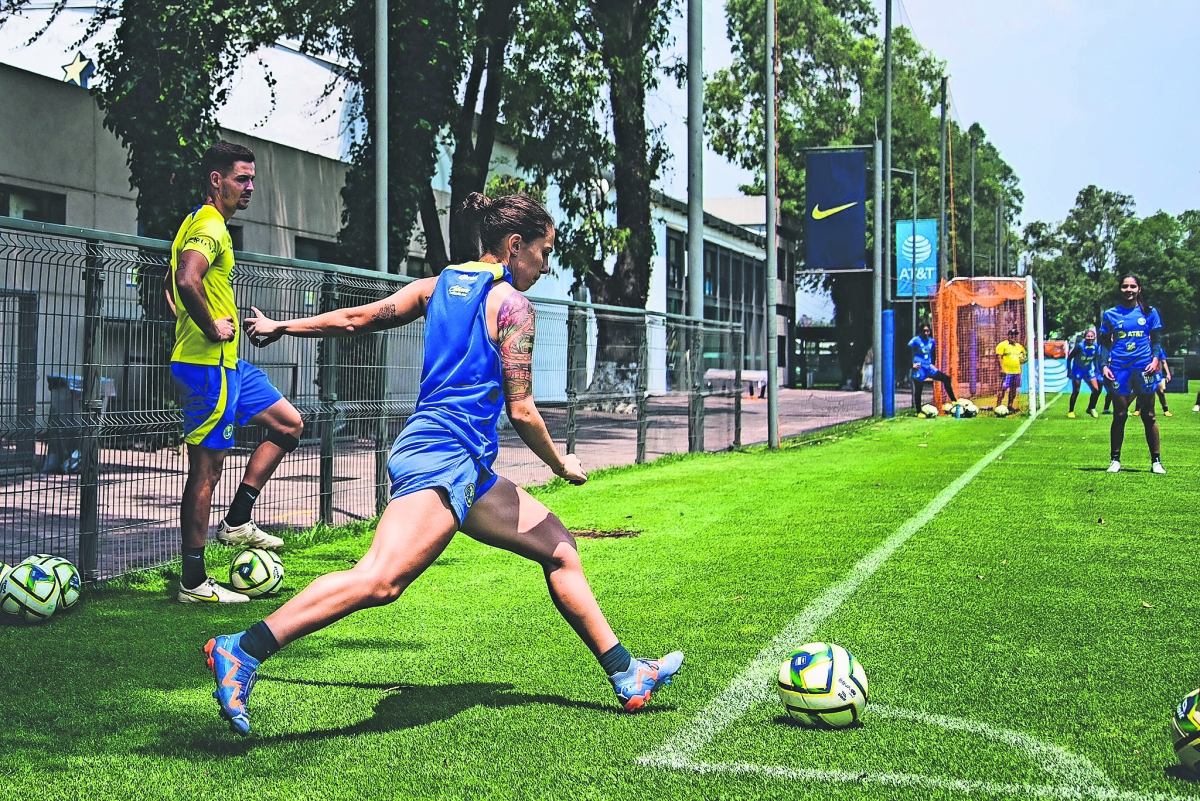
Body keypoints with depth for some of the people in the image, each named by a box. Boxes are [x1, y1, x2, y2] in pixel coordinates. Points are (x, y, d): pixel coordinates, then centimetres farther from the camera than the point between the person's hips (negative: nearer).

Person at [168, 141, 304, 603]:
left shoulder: (204, 224, 18)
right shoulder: (209, 226, -15)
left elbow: (174, 283, 30)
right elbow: (187, 281, -34)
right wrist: (211, 329, -21)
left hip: (228, 364, 11)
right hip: (208, 365, -11)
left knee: (289, 425, 16)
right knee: (206, 469, -5)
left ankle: (237, 522, 16)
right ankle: (193, 583, 2)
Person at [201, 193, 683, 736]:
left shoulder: (439, 285, 18)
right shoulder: (512, 303, -3)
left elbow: (356, 318, 20)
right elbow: (521, 411, -6)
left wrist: (282, 326, 33)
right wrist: (561, 465, 9)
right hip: (446, 454, -10)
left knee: (559, 547, 14)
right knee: (380, 579, -24)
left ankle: (626, 675, 16)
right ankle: (242, 650, -29)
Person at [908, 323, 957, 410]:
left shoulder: (932, 341, 9)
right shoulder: (916, 340, -9)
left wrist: (932, 365, 16)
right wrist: (912, 364, -15)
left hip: (929, 367, 6)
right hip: (919, 369, -6)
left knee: (946, 379, -3)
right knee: (918, 391, -1)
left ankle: (954, 401, 2)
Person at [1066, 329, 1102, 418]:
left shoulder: (1096, 346, -10)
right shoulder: (1080, 346, -24)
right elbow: (1069, 357, -16)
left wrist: (1097, 369, 2)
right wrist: (1069, 371, -17)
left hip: (1088, 370, 5)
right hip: (1078, 370, -5)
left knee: (1096, 389, -3)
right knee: (1076, 391, -5)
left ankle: (1091, 408, 17)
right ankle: (1070, 411, 12)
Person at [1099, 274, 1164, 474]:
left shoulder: (1149, 312, 7)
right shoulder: (1110, 315, 6)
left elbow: (1156, 340, 10)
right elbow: (1104, 342, 9)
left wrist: (1155, 359, -6)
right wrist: (1104, 365, -3)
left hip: (1144, 368, 0)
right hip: (1119, 369, 0)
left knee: (1148, 416, 3)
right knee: (1119, 415, 1)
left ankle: (1156, 461, 7)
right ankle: (1115, 460, 8)